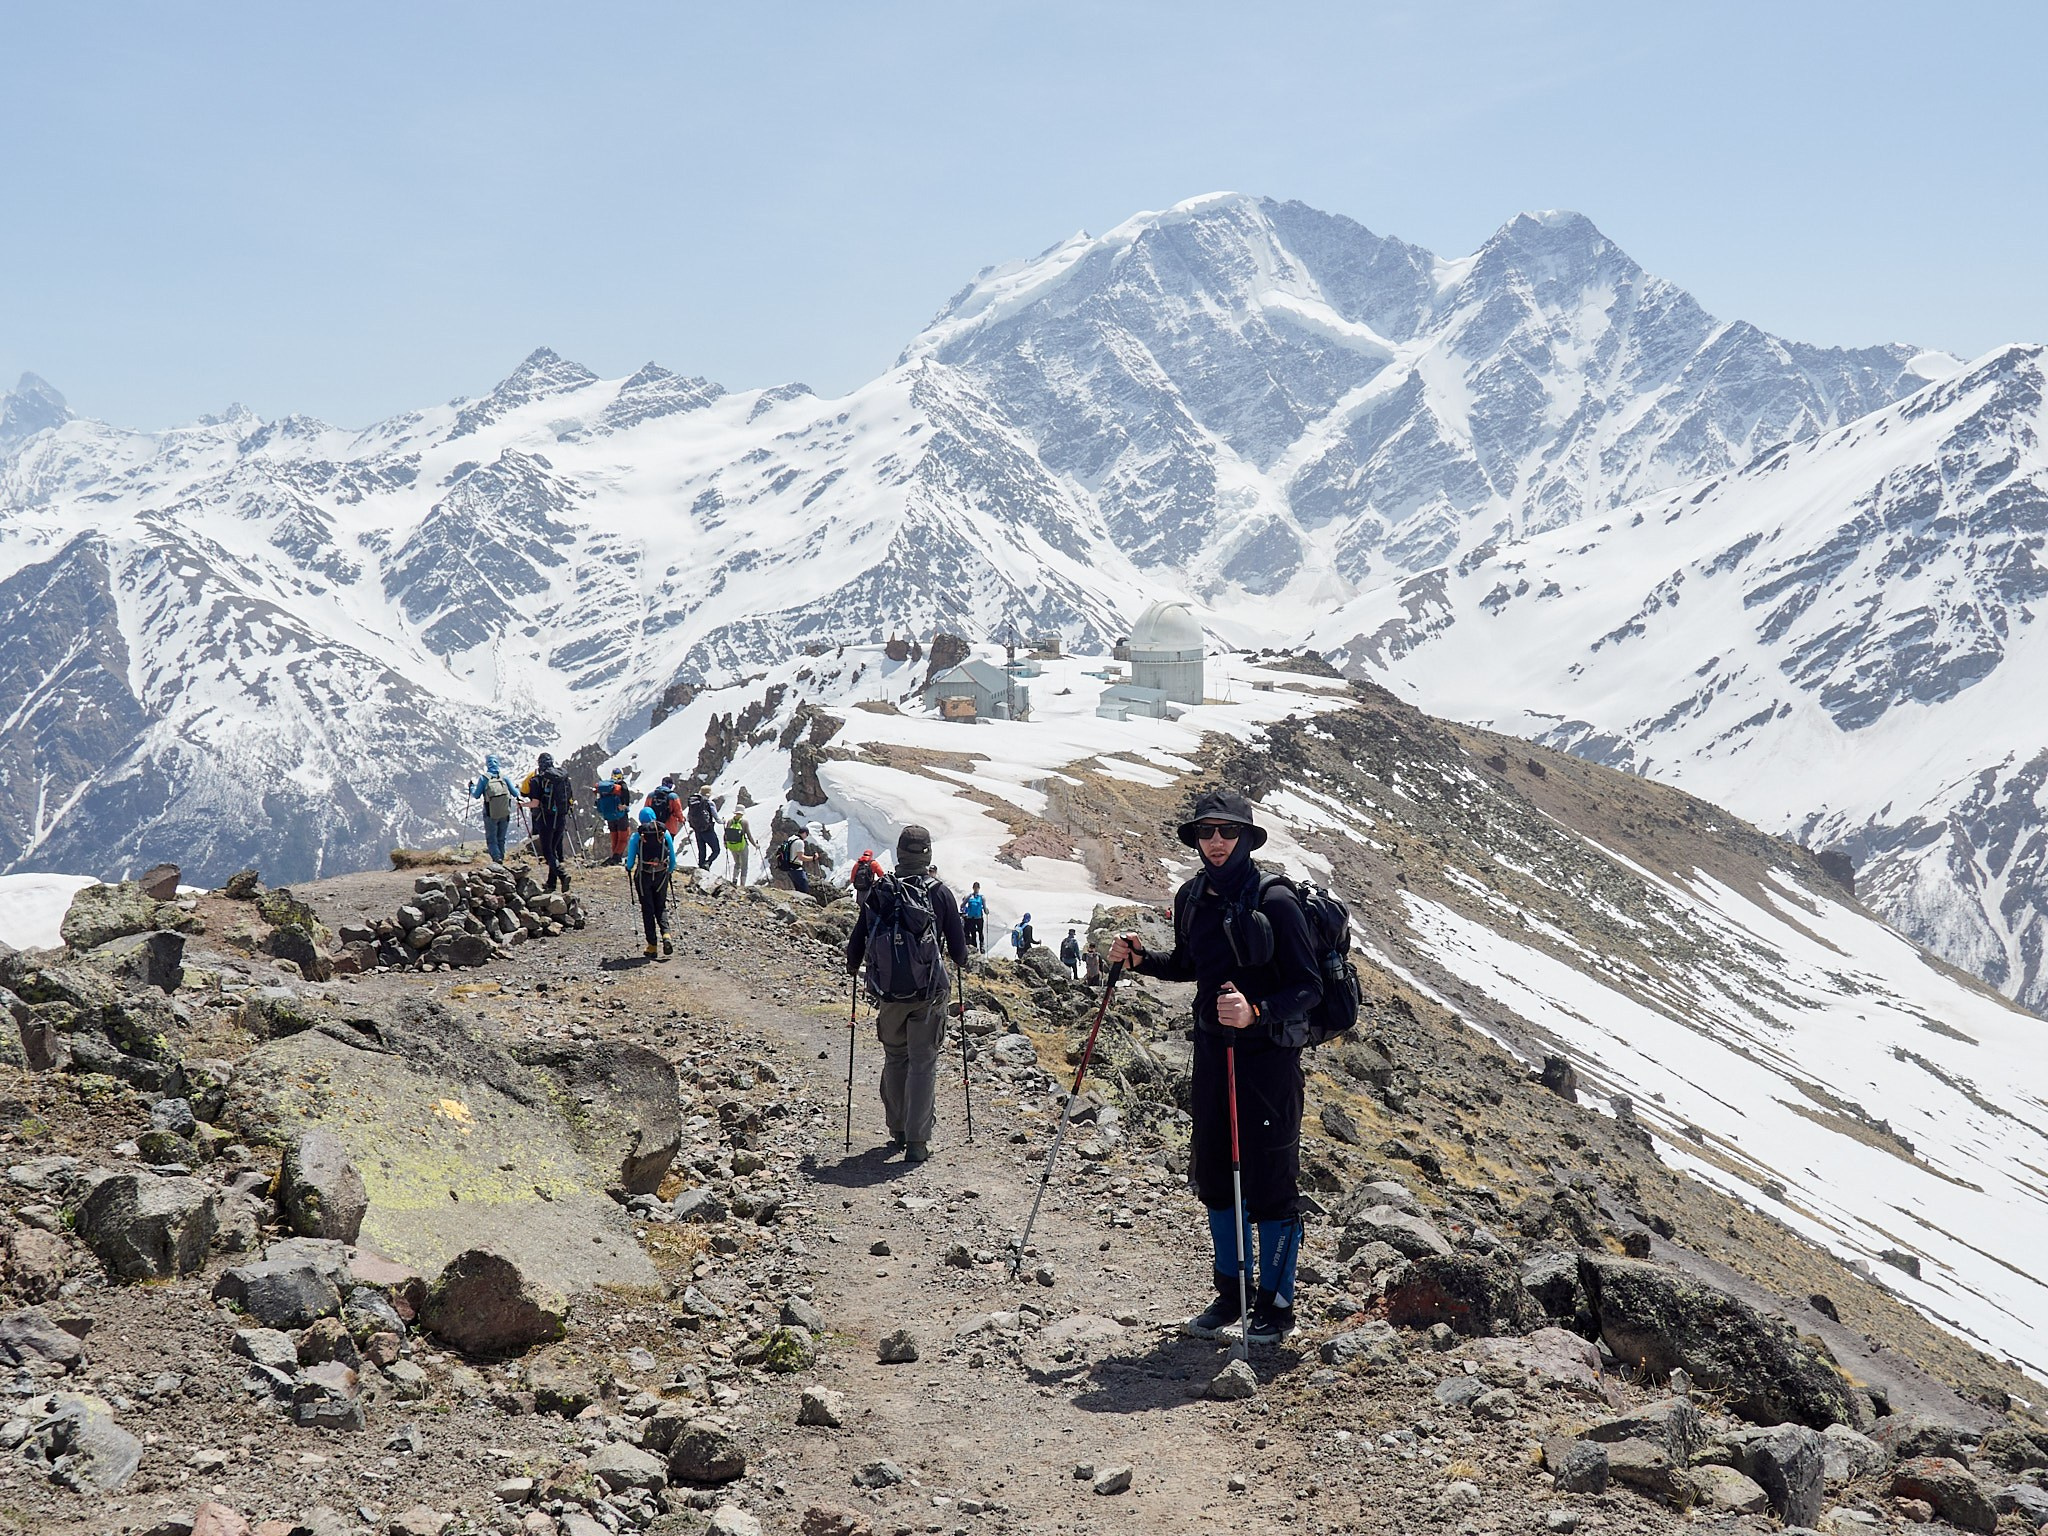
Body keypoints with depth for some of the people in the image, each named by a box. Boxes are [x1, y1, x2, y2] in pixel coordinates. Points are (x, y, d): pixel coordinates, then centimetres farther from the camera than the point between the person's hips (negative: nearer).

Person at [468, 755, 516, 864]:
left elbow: (476, 796, -1)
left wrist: (471, 787, 19)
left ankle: (497, 858, -14)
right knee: (501, 838, 16)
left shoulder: (483, 778, -5)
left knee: (491, 838, 4)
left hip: (491, 814, -3)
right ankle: (501, 858, 19)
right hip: (505, 814, 3)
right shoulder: (504, 776, 1)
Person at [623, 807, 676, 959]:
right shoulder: (665, 833, 0)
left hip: (643, 876, -2)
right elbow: (672, 858, 5)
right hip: (661, 875, 2)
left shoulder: (636, 836, -6)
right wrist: (671, 871, 23)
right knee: (661, 907, 15)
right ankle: (665, 934, -10)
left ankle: (652, 946, 6)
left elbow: (630, 860, -2)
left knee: (648, 909, 7)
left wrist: (628, 870, 20)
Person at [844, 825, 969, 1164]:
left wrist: (853, 966, 27)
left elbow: (857, 940, 4)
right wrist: (960, 961, 26)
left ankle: (897, 1131, 27)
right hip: (928, 994, -2)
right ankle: (917, 1141, -2)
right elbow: (958, 946, 2)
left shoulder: (877, 891, -1)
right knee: (923, 1063, 3)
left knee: (894, 1059, 19)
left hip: (888, 992, 2)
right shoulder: (939, 892, -5)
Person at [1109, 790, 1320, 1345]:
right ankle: (1231, 1292, 30)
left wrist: (1256, 1011, -32)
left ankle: (1277, 1302, 15)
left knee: (1269, 1179, 1)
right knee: (1214, 1173, 14)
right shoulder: (1190, 897, 4)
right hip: (1212, 1052, 7)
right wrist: (1140, 960, 4)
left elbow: (1308, 988, -16)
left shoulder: (1274, 901, -16)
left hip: (1268, 1056, -7)